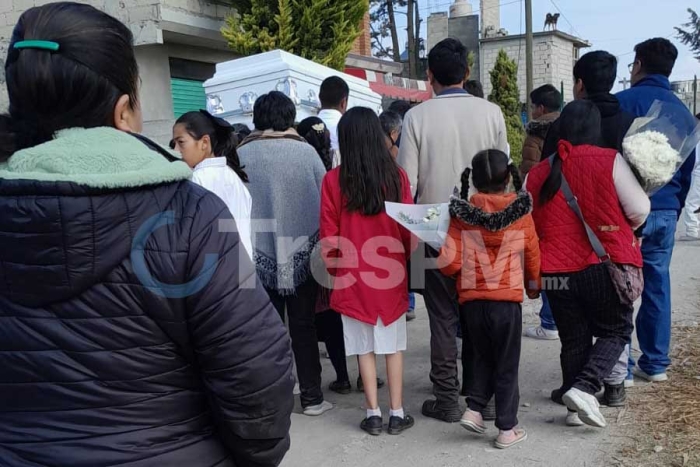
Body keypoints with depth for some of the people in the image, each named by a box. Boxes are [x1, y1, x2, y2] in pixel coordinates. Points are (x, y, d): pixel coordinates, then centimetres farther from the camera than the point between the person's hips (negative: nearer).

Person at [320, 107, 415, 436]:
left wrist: (335, 270, 9)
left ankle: (373, 414, 18)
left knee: (365, 347, 11)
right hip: (392, 273, 1)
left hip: (354, 276, -1)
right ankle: (397, 413, 19)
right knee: (393, 346, 12)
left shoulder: (334, 179, -11)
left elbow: (329, 236, -6)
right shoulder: (396, 175, -7)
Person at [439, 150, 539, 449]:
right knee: (507, 365, 9)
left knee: (483, 357, 22)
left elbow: (448, 261, -8)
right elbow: (532, 256, 6)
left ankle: (474, 409, 13)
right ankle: (507, 429, 15)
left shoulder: (461, 214, -5)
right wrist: (533, 286, 24)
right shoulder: (522, 212, -4)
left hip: (472, 299, 1)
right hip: (507, 299, -1)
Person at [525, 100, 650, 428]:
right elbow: (639, 210, -5)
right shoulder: (609, 160, -5)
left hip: (556, 271, 4)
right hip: (606, 265, -3)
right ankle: (584, 388, -5)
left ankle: (576, 408, 19)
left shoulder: (537, 174, 6)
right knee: (614, 331, 13)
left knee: (573, 339, 14)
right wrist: (625, 228, 16)